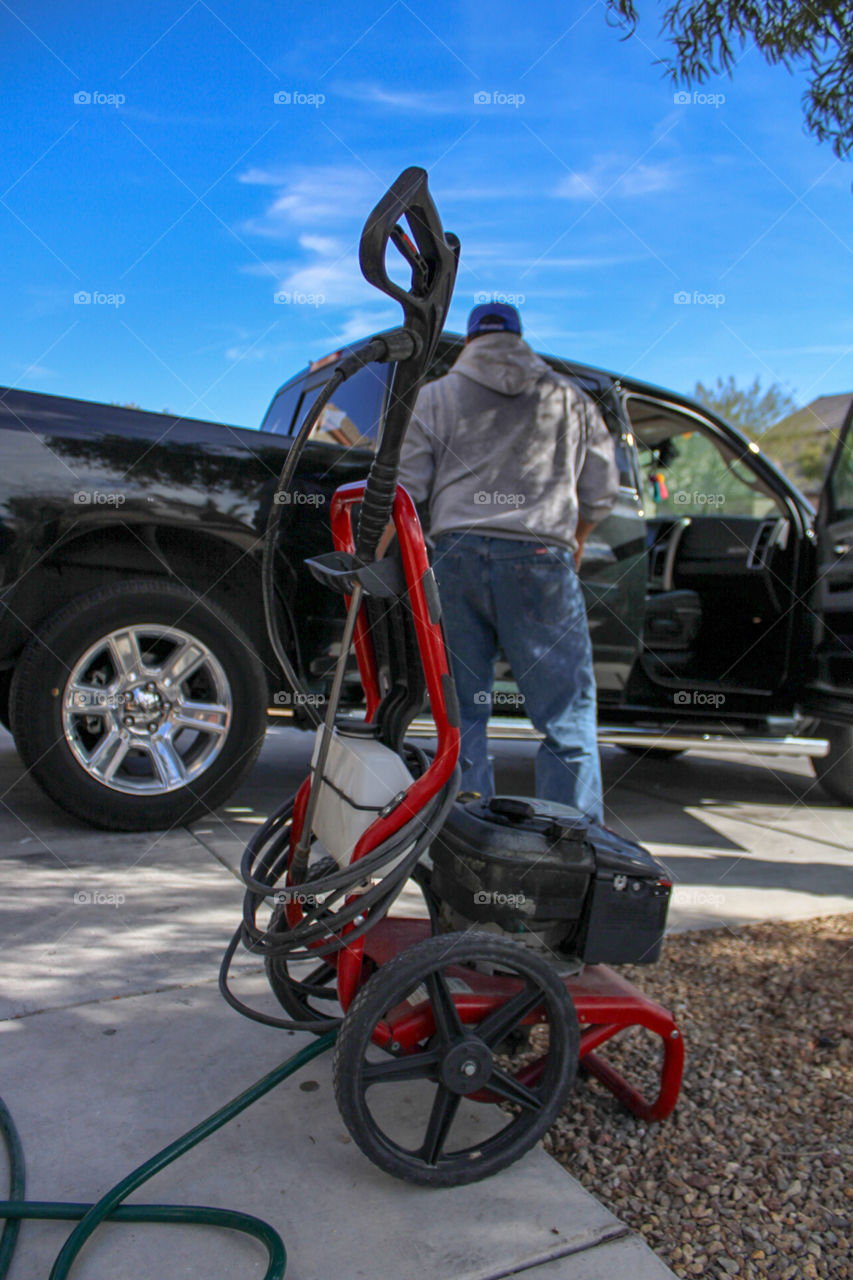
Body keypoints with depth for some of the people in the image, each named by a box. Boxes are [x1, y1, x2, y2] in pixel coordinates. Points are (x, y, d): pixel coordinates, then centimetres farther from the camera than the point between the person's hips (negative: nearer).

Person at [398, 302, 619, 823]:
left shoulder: (435, 396, 14)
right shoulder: (571, 399, 17)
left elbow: (402, 491, 4)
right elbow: (602, 492, 17)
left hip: (456, 557, 1)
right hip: (540, 560, -1)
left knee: (462, 716, 9)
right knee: (567, 717, 3)